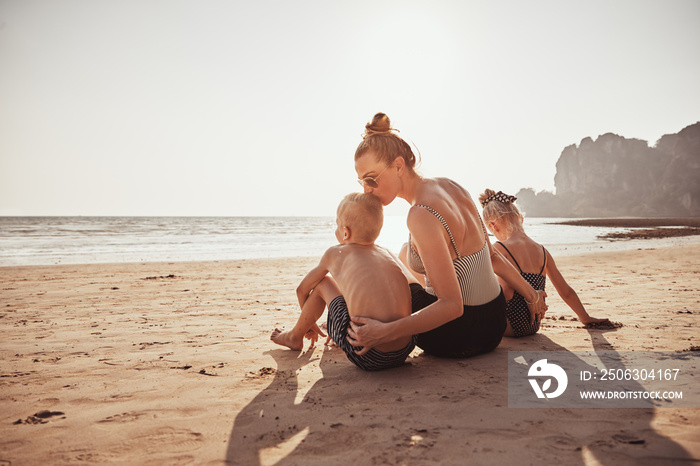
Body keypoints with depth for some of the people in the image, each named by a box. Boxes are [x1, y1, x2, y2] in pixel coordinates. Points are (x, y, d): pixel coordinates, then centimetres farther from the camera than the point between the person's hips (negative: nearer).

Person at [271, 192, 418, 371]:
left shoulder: (335, 253, 7)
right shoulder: (388, 254, 15)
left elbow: (302, 290, 23)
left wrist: (309, 321, 43)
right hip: (403, 353, 5)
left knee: (323, 283, 16)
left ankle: (295, 337, 39)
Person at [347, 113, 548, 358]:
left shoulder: (422, 216, -29)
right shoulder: (448, 186, -2)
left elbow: (453, 305, -30)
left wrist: (385, 332, -36)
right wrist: (530, 293, 17)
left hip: (461, 336, -8)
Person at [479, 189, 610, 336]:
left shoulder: (499, 249, -15)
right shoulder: (542, 252, 5)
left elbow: (506, 293, -24)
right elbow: (567, 292, 14)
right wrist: (585, 318, 27)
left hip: (511, 326, -7)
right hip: (533, 327, 7)